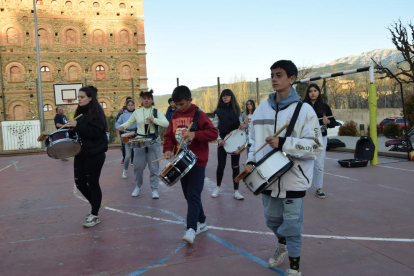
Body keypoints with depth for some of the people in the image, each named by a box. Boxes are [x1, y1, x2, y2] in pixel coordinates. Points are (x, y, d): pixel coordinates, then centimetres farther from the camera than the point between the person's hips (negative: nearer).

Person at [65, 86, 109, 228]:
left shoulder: (96, 112, -10)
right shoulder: (80, 112, 12)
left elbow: (95, 132, -22)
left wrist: (77, 125, -25)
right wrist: (71, 127, 1)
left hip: (94, 154, -7)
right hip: (81, 153, 8)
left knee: (93, 183, 0)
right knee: (80, 183, 10)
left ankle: (95, 215, 13)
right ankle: (95, 204, 33)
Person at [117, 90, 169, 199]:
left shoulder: (157, 112, 3)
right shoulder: (137, 112, 10)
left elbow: (166, 124, -8)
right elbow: (129, 122, 20)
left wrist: (154, 120, -20)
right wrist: (122, 126, -1)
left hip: (154, 141, -2)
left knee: (154, 166, 0)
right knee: (138, 165, 2)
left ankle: (154, 189, 11)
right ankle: (138, 187, 23)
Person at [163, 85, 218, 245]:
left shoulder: (199, 115, -8)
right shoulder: (175, 116, 10)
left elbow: (213, 133, -14)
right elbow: (168, 136, 12)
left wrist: (195, 134, -26)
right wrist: (168, 149, -6)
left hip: (197, 161, -6)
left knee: (193, 195, -9)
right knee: (188, 195, 13)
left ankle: (191, 229, -8)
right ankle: (201, 222, 28)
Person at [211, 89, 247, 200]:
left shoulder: (236, 109, 8)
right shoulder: (218, 111, 3)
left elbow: (240, 122, 15)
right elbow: (215, 128, 2)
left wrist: (242, 126, -9)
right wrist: (219, 139, -13)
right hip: (223, 141, -1)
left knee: (235, 165, 3)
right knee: (221, 165, 2)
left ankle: (236, 191, 9)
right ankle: (218, 187, 25)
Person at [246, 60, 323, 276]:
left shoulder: (304, 110, -9)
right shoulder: (262, 108, 6)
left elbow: (315, 146, -13)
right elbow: (254, 139, 15)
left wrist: (283, 143, -23)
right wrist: (252, 161, 0)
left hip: (293, 180, -5)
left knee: (291, 226, 4)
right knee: (272, 221, 20)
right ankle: (283, 246, 51)